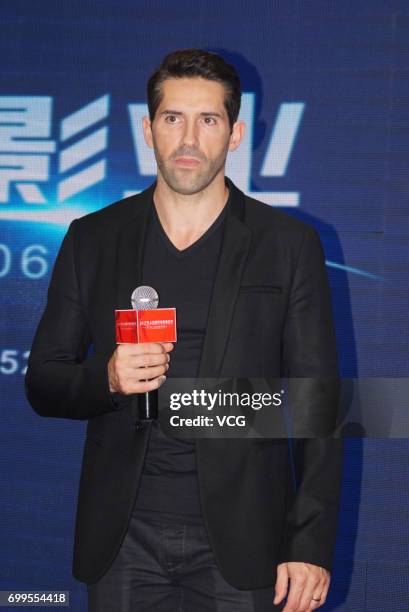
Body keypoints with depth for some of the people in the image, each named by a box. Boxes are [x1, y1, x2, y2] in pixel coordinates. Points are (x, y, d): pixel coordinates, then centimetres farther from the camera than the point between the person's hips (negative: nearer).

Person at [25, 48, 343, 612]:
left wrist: (311, 546, -7)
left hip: (240, 543, -1)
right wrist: (106, 378, -13)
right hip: (123, 543, 2)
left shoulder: (288, 244, 1)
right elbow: (42, 384, 9)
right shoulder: (92, 239, 6)